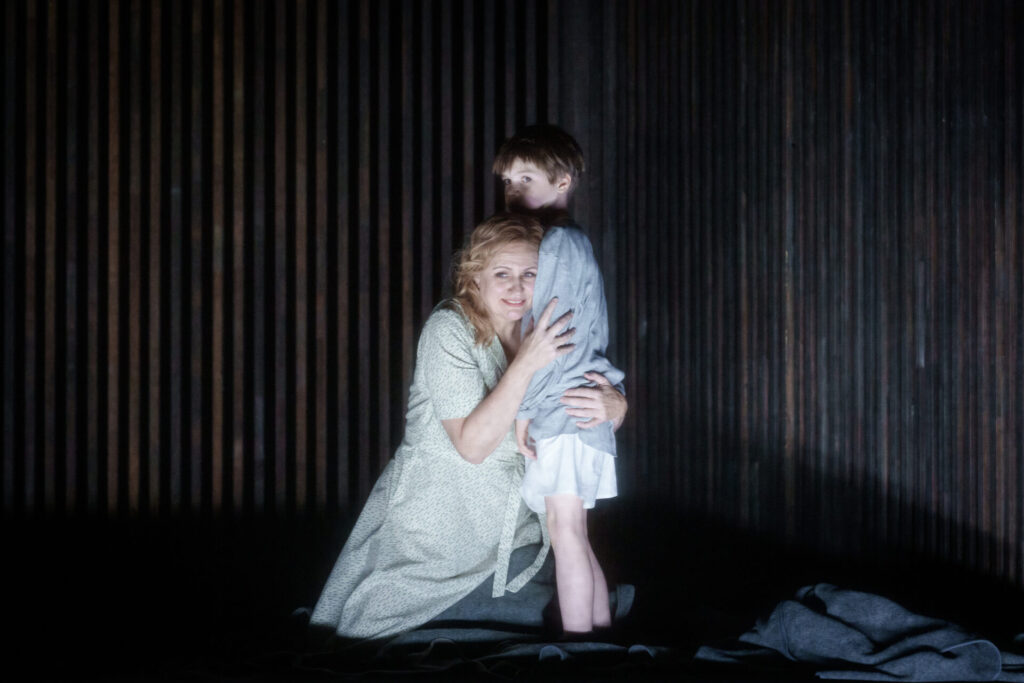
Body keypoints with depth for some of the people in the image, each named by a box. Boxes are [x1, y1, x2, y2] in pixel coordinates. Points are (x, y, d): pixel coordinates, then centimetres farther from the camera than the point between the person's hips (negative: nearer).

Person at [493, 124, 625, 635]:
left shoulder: (557, 244, -10)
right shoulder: (576, 243, 20)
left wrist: (522, 407, -10)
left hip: (562, 410, -10)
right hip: (581, 414, 10)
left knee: (566, 534, -11)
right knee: (574, 539, 10)